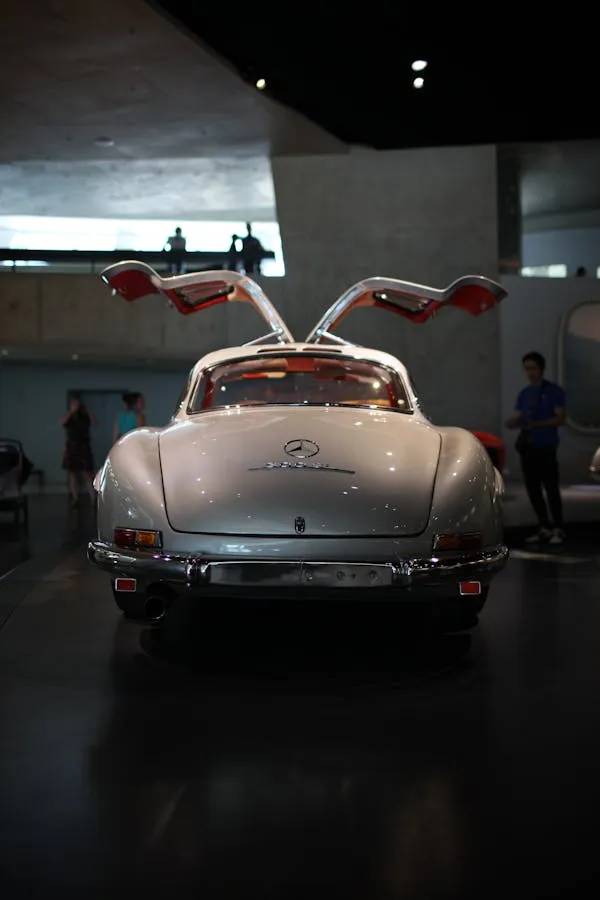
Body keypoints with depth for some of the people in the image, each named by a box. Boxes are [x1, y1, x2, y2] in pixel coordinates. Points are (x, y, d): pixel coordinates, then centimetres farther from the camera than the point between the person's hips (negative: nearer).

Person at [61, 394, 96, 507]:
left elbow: (95, 423, -11)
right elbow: (62, 422, -16)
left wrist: (87, 410, -13)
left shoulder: (85, 416, 3)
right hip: (71, 447, 1)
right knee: (72, 473, 3)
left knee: (87, 473, -7)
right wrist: (72, 411, -20)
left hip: (84, 447, -1)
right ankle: (75, 498, 9)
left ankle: (93, 498, -10)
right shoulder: (68, 416, 4)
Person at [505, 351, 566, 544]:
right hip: (527, 447, 6)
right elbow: (518, 417, 13)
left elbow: (560, 419, -7)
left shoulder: (553, 391, -1)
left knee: (551, 488, -6)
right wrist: (513, 422, -11)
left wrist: (535, 424, -20)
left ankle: (558, 529, 1)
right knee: (533, 489, 6)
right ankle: (544, 528, 15)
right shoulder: (524, 394, 16)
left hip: (546, 447, -6)